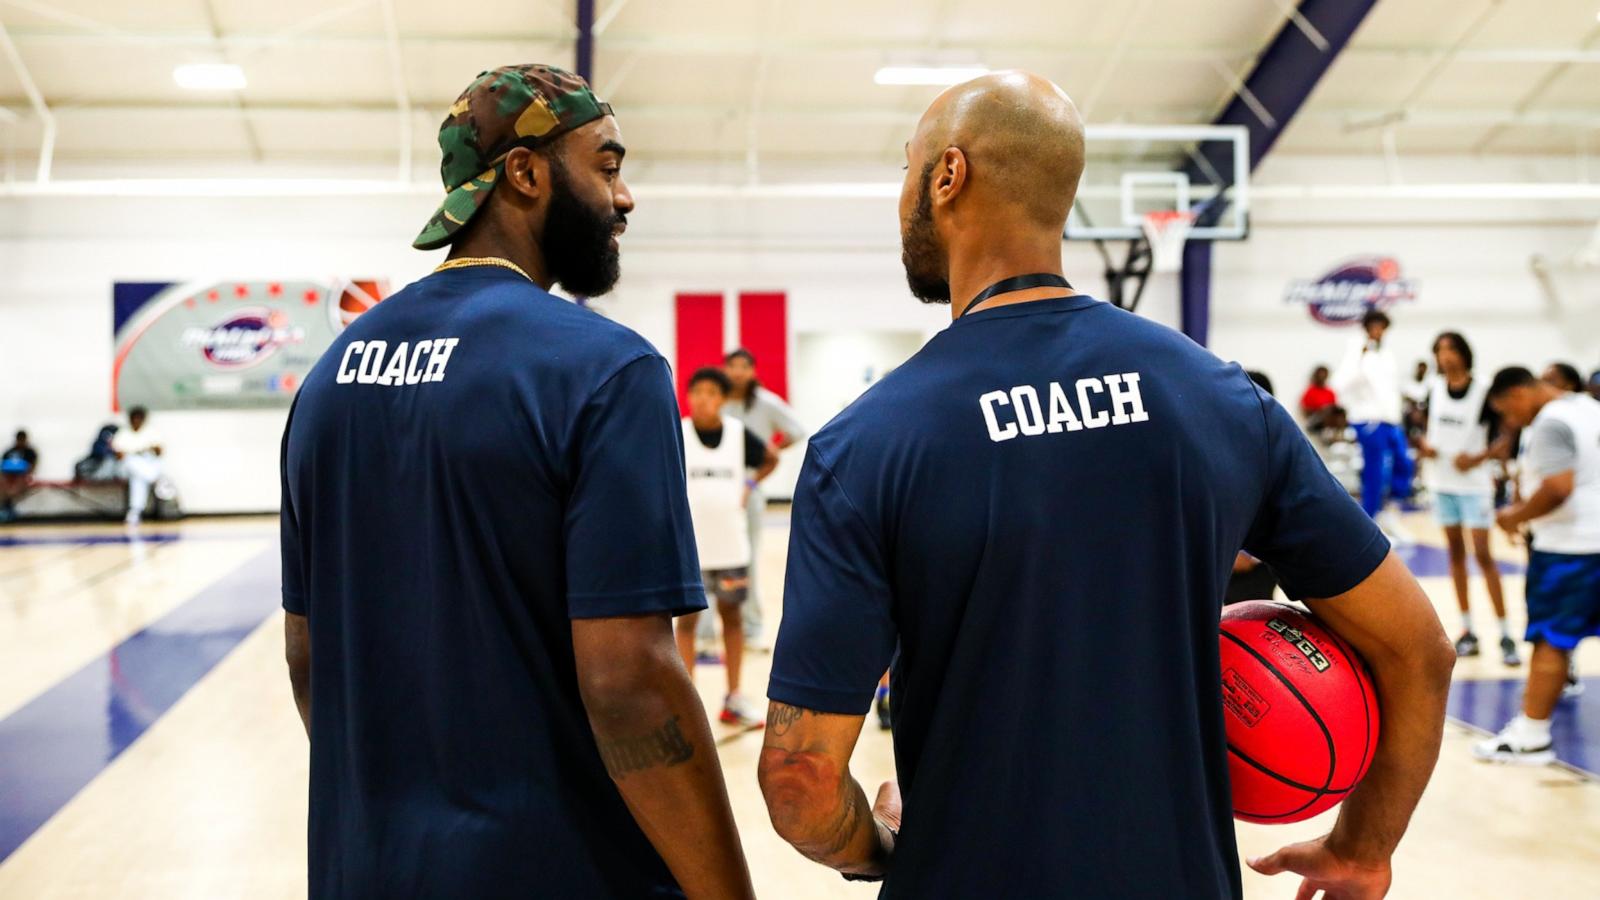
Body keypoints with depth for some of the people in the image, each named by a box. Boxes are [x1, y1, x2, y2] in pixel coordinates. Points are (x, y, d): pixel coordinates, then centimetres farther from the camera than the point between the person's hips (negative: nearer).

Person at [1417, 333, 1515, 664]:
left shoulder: (1483, 392, -11)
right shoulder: (1435, 390, 4)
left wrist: (1478, 458, -21)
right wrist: (1424, 445, -4)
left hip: (1474, 484, -5)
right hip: (1442, 482, 5)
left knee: (1483, 555, -7)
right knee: (1455, 553, 9)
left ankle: (1505, 635, -2)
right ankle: (1467, 632, 16)